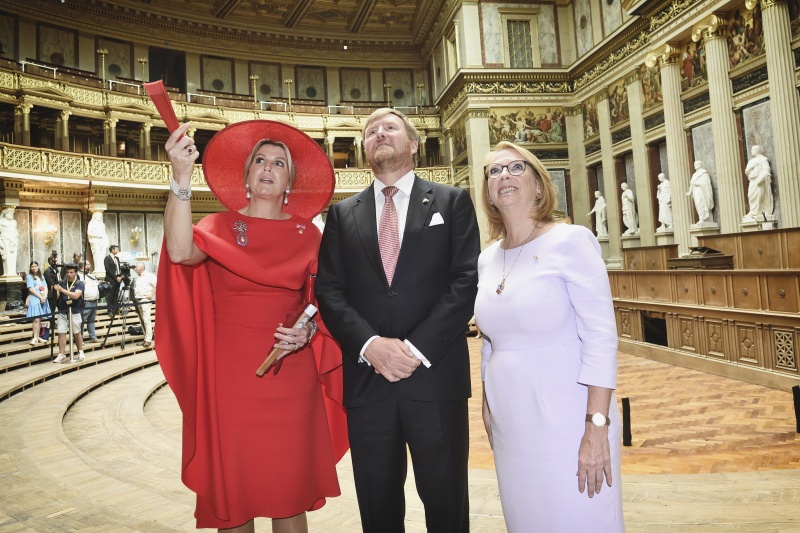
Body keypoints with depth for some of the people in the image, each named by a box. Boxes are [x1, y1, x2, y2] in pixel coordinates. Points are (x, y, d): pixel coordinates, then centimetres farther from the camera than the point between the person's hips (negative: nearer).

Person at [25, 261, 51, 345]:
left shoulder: (41, 277, 18)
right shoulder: (29, 276, 1)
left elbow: (45, 288, 10)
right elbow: (31, 289, -9)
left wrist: (45, 296, -8)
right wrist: (41, 297, -12)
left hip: (43, 299, 6)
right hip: (34, 300, -6)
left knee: (40, 319, 7)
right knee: (36, 319, -15)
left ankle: (38, 337, 11)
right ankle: (35, 338, -17)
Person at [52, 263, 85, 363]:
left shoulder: (79, 283, -4)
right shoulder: (61, 283, 6)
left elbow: (75, 295, -20)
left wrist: (62, 290, -25)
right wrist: (55, 290, -19)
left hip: (75, 312, -3)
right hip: (62, 312, 3)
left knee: (77, 333, 9)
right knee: (61, 333, -3)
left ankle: (80, 352, 25)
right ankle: (61, 355, 1)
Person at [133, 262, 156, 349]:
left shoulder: (149, 276, -9)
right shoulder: (137, 277, 15)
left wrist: (151, 294, -17)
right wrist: (134, 294, 10)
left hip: (146, 300, -8)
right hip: (138, 300, 8)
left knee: (147, 320, -12)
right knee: (142, 320, 10)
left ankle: (148, 340, -12)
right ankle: (146, 337, 17)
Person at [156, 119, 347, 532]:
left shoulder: (306, 234, 7)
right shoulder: (219, 227, 4)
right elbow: (180, 251, -18)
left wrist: (308, 332, -9)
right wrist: (182, 177, -27)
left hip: (290, 377, 1)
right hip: (229, 377, 0)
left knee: (289, 495, 6)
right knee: (232, 491, 7)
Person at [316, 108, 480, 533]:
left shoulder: (452, 202, 7)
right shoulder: (342, 214, 13)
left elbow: (466, 281, -4)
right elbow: (329, 290, 4)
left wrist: (417, 347, -13)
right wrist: (370, 344, -12)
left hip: (436, 376, -2)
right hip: (366, 380, 2)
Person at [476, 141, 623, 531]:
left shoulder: (570, 241, -10)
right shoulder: (486, 259, 6)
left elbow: (601, 336, -15)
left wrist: (597, 427, -18)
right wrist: (488, 409, 16)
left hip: (566, 422, -5)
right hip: (510, 425, 5)